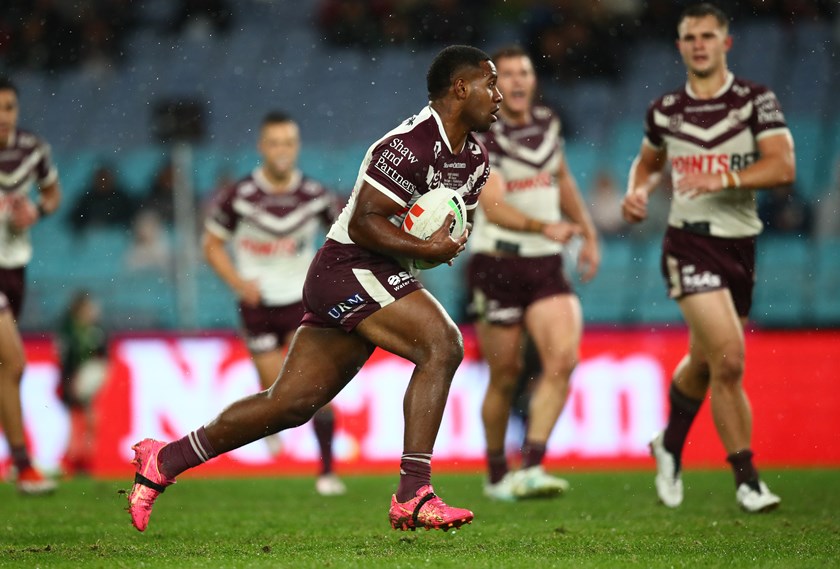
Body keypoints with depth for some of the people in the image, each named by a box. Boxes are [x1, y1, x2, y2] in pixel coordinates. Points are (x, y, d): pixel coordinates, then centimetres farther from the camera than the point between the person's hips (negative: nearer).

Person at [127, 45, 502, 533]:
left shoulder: (475, 158, 12)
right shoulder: (411, 145, -18)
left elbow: (452, 225, 25)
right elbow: (363, 222, -21)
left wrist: (448, 244, 2)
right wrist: (429, 249, -26)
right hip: (350, 269, -9)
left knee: (293, 402, 8)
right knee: (443, 345, -23)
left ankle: (164, 460, 18)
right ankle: (413, 496, -26)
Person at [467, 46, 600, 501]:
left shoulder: (547, 123, 9)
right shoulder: (481, 136, -11)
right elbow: (493, 206, -24)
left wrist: (588, 233, 27)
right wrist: (544, 226, -39)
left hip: (546, 265, 5)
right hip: (497, 263, -5)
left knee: (563, 358, -15)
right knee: (505, 377, 3)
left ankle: (531, 469, -17)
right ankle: (497, 475, 22)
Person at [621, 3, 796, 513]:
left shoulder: (756, 101, -2)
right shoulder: (665, 110, 5)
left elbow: (783, 166, -14)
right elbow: (649, 161, 24)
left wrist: (727, 179, -27)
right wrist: (639, 191, 4)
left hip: (741, 245, 2)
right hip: (690, 245, -2)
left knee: (704, 363, 15)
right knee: (729, 359, -17)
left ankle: (670, 445, 44)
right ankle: (747, 479, -8)